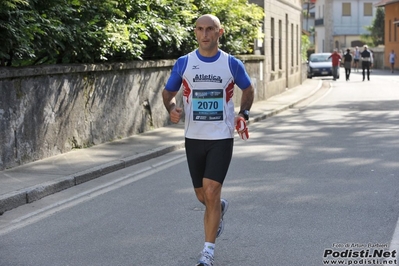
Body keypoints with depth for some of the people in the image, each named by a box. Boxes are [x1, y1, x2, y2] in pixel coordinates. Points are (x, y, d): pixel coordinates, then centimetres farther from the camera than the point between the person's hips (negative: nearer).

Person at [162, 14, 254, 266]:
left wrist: (243, 114, -3)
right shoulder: (184, 63, -1)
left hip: (221, 138, -2)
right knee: (202, 195, 12)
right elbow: (168, 91, 10)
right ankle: (220, 207, 50)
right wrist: (172, 108, -12)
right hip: (193, 138, 3)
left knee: (211, 193, -13)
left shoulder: (232, 64, -3)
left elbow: (248, 89, 14)